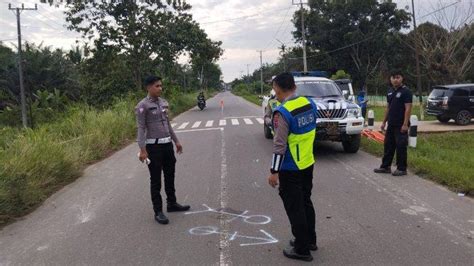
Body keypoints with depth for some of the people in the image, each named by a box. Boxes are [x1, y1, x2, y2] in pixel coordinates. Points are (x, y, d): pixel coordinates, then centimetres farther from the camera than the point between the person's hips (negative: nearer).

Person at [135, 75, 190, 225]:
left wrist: (176, 141, 19)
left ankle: (172, 204, 34)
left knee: (170, 176, 17)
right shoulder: (143, 106, -12)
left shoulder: (163, 102, 9)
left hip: (167, 144, 7)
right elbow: (141, 128, -15)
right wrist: (142, 150, -22)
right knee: (156, 180, 2)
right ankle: (158, 212, 11)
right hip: (154, 146, -7)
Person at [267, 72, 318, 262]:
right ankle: (309, 240, 35)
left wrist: (274, 171, -16)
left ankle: (302, 249, 14)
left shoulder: (282, 112, -22)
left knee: (295, 207, 4)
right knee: (306, 202, 21)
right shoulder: (309, 104, 0)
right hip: (308, 163, 8)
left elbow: (279, 145, -22)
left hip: (291, 168, -8)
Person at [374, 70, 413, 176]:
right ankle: (385, 166, 21)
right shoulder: (390, 91, 13)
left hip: (401, 125, -8)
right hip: (391, 124, 8)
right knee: (388, 145, 12)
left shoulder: (406, 91, -10)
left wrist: (405, 124, -21)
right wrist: (384, 122, 16)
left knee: (401, 146, -2)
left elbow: (408, 109, -15)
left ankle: (402, 169, 7)